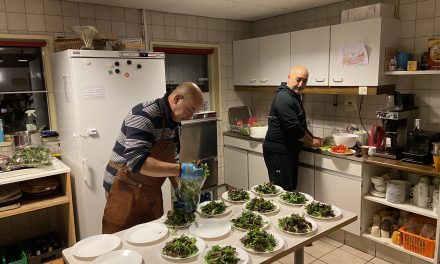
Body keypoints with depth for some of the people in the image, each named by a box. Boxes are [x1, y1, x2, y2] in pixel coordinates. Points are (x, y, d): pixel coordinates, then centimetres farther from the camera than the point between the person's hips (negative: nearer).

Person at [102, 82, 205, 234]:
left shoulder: (175, 122, 4)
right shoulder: (144, 115, -21)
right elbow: (137, 161, -32)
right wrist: (180, 170, -34)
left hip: (152, 192, 8)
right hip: (127, 191, -7)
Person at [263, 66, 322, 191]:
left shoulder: (294, 96, 15)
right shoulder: (284, 98, -18)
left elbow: (300, 125, 25)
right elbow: (293, 127, -23)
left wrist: (312, 137, 13)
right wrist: (312, 141, -9)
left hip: (289, 151, 10)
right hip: (278, 153, -10)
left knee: (291, 188, 16)